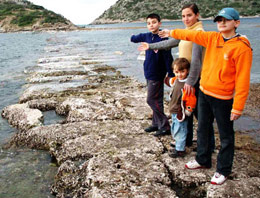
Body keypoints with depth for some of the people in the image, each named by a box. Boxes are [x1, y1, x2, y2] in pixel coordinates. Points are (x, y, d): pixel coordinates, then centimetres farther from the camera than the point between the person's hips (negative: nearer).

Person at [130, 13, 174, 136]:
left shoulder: (163, 39, -17)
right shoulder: (147, 36, 5)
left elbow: (168, 58, -18)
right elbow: (135, 38, 30)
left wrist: (171, 75, -18)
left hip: (157, 75, -7)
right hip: (149, 74, 8)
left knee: (152, 100, -6)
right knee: (156, 100, 14)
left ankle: (165, 126, 2)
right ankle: (156, 124, 24)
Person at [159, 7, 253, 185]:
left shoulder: (242, 47, -16)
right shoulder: (212, 38, 2)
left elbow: (242, 80, -17)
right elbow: (191, 35, 17)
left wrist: (238, 107, -18)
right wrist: (172, 33, 28)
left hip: (222, 99, -6)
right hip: (204, 93, 7)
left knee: (226, 136, 7)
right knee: (203, 129, 19)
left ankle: (223, 170, 25)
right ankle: (203, 160, 39)